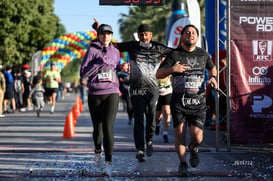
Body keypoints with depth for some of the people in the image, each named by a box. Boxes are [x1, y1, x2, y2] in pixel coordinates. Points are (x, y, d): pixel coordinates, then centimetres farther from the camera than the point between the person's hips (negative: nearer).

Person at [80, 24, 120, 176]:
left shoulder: (115, 51, 11)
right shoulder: (92, 50, -2)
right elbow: (83, 73, -7)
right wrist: (99, 64, -16)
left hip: (112, 94, 1)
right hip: (95, 94, -1)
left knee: (108, 127, -13)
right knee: (97, 127, 11)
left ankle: (108, 163, -16)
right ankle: (98, 150, 42)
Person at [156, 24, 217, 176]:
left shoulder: (203, 54, 11)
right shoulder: (174, 55, 3)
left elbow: (212, 67, 32)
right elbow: (158, 74, 0)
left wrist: (213, 77, 11)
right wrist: (172, 69, -18)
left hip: (198, 102, 1)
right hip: (179, 102, -1)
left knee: (197, 137, -10)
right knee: (180, 134, -3)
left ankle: (193, 149, 27)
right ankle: (182, 163, 19)